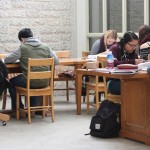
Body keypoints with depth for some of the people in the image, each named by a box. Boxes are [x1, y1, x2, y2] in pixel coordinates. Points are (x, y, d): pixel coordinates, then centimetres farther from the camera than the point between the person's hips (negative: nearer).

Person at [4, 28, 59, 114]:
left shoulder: (22, 48, -8)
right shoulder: (46, 47, 2)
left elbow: (7, 60, -2)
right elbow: (56, 61, 8)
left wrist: (20, 59, 18)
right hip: (44, 83, 4)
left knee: (11, 82, 26)